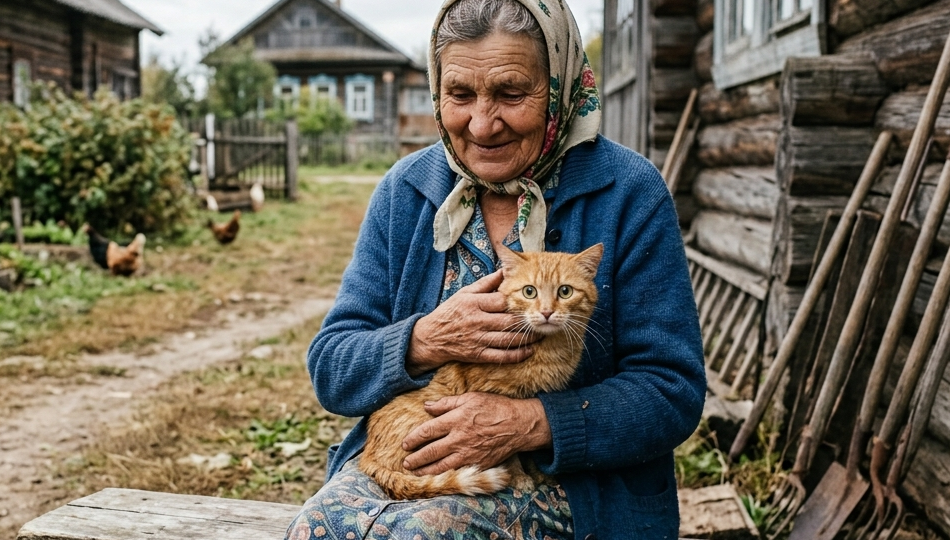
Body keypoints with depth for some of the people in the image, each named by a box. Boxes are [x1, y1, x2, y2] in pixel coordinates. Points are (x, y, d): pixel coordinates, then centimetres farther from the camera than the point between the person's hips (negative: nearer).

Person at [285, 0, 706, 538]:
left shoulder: (629, 192, -7)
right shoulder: (405, 190, 3)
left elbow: (674, 392, -9)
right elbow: (329, 370, 1)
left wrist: (529, 424, -22)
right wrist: (427, 340, -19)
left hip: (570, 477, -3)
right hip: (401, 454, 4)